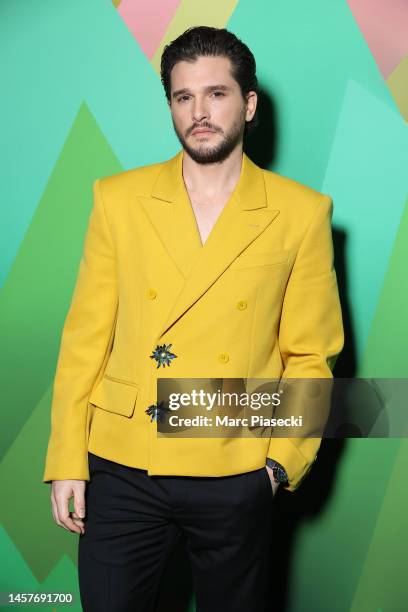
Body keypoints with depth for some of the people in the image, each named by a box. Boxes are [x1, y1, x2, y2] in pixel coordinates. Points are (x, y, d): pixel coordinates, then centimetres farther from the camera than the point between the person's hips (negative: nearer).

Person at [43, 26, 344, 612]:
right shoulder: (118, 199, 1)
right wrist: (66, 461, 0)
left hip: (235, 476, 0)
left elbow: (311, 353, 2)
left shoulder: (302, 213, -1)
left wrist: (285, 455, -8)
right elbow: (85, 337, 1)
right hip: (121, 469, 1)